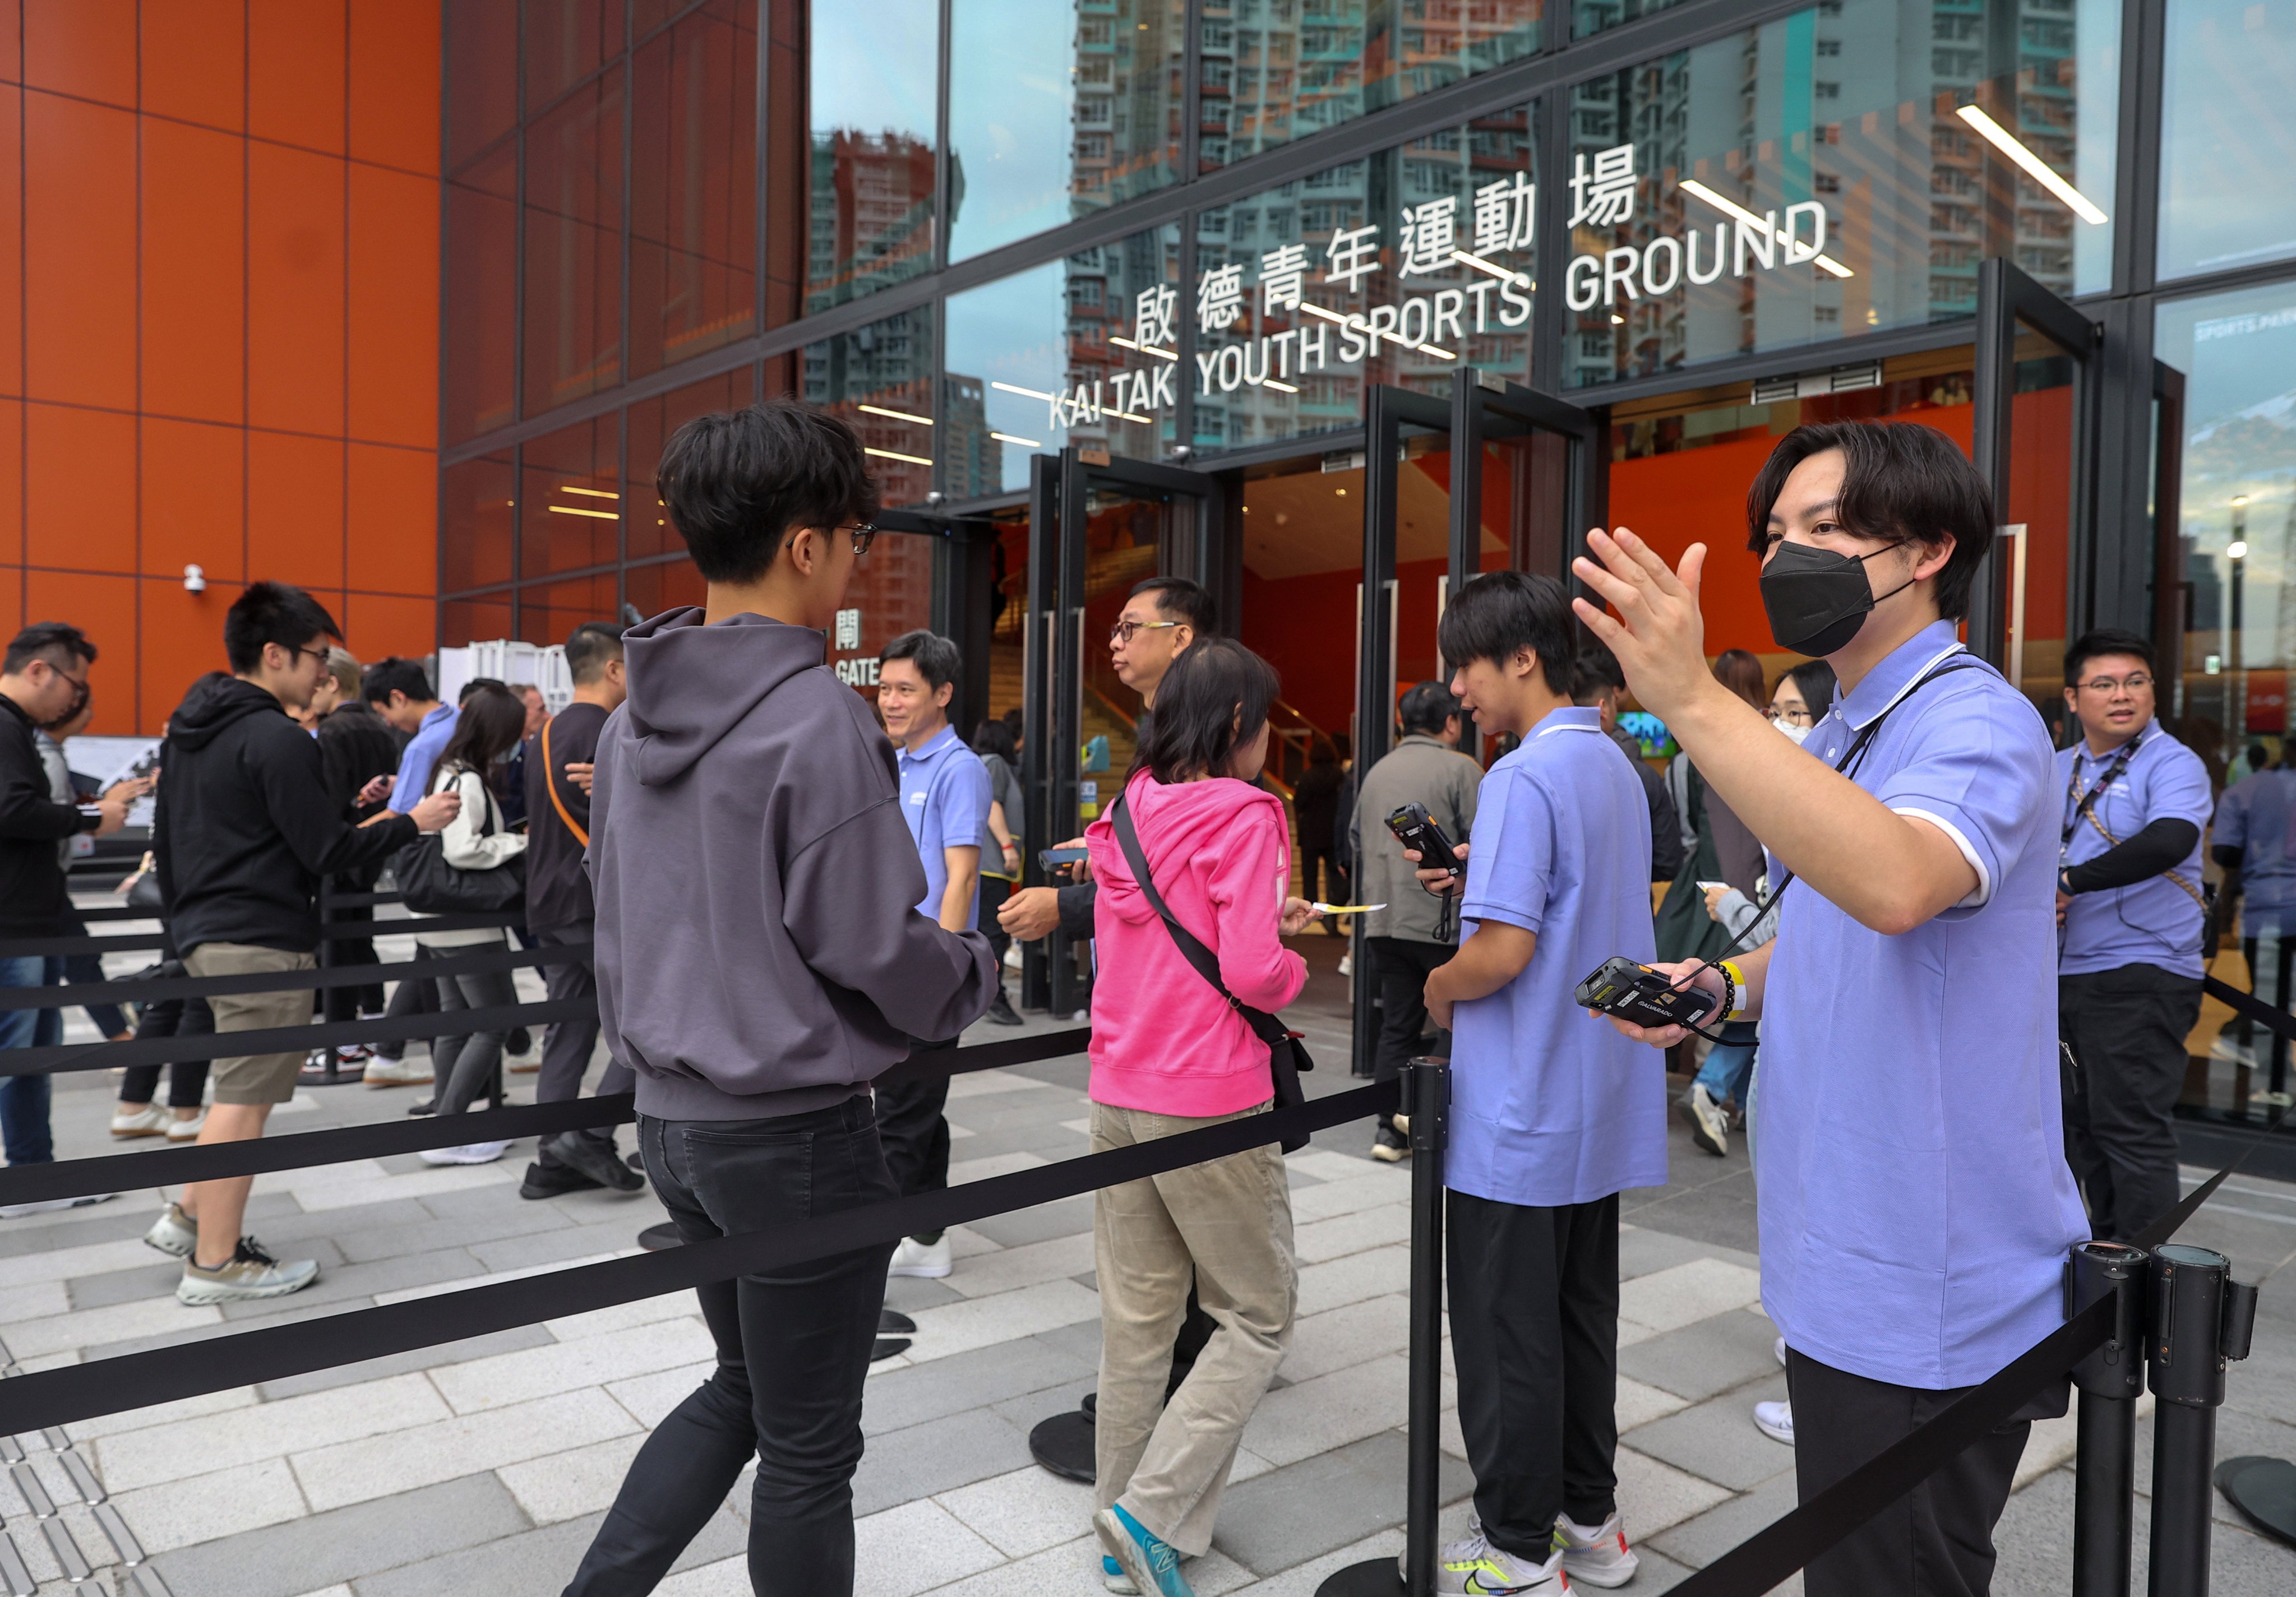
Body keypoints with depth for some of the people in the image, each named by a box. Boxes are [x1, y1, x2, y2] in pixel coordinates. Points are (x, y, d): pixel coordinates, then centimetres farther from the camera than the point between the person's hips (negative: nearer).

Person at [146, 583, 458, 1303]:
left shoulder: (187, 730, 13)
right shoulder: (277, 739, -17)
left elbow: (166, 838, 19)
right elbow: (327, 851, -18)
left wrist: (184, 916, 26)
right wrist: (412, 823, -7)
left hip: (205, 933, 10)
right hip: (264, 942, -9)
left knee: (242, 1086, 22)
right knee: (245, 1098, -1)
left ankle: (189, 1216, 25)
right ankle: (215, 1264, 8)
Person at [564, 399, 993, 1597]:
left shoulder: (633, 723, 6)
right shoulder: (818, 721, -19)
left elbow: (614, 922, 13)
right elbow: (872, 946, -19)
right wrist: (974, 973, 1)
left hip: (673, 1117, 8)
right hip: (795, 1128, -8)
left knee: (744, 1388, 26)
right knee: (807, 1448, 11)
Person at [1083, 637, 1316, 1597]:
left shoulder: (1130, 811, 7)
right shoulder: (1242, 816, -13)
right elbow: (1252, 972, -19)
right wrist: (1294, 967, 2)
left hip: (1118, 1093, 7)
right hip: (1210, 1103, -7)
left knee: (1137, 1317, 15)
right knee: (1258, 1316, 10)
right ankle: (1153, 1512, 5)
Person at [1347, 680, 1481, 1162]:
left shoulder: (1377, 772, 13)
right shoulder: (1460, 769, -7)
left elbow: (1355, 841, 17)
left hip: (1383, 920, 6)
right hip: (1442, 920, -6)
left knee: (1396, 1025, 11)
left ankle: (1389, 1127, 12)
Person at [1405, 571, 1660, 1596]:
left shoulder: (1524, 776, -20)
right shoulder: (1613, 764, 9)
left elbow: (1504, 950, -26)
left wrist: (1438, 988, -8)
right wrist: (1477, 883, 9)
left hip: (1522, 1118, -9)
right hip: (1603, 1105, 9)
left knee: (1506, 1335, 5)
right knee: (1582, 1316, 19)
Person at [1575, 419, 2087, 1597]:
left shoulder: (1976, 724, -18)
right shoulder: (1837, 742, 11)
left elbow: (1896, 885, -41)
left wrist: (1693, 700, -46)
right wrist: (1723, 989, 1)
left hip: (1928, 1293, -9)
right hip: (1844, 1265, 9)